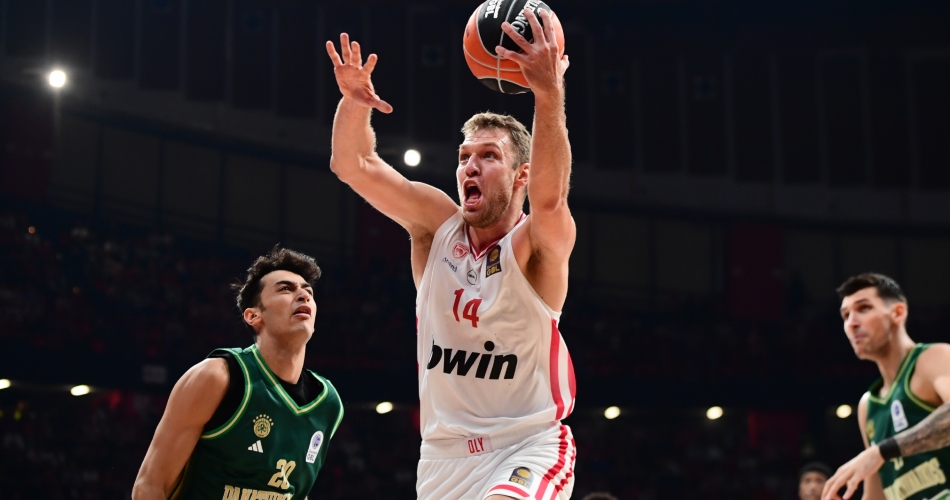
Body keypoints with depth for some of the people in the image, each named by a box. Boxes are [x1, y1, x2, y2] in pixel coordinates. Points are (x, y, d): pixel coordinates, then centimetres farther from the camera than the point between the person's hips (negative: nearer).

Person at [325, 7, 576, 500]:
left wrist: (550, 95, -50)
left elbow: (549, 198, -35)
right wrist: (355, 100, -26)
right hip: (445, 451, 5)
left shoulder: (537, 244, -12)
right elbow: (353, 165, -5)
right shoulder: (438, 225, 1)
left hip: (527, 446, -5)